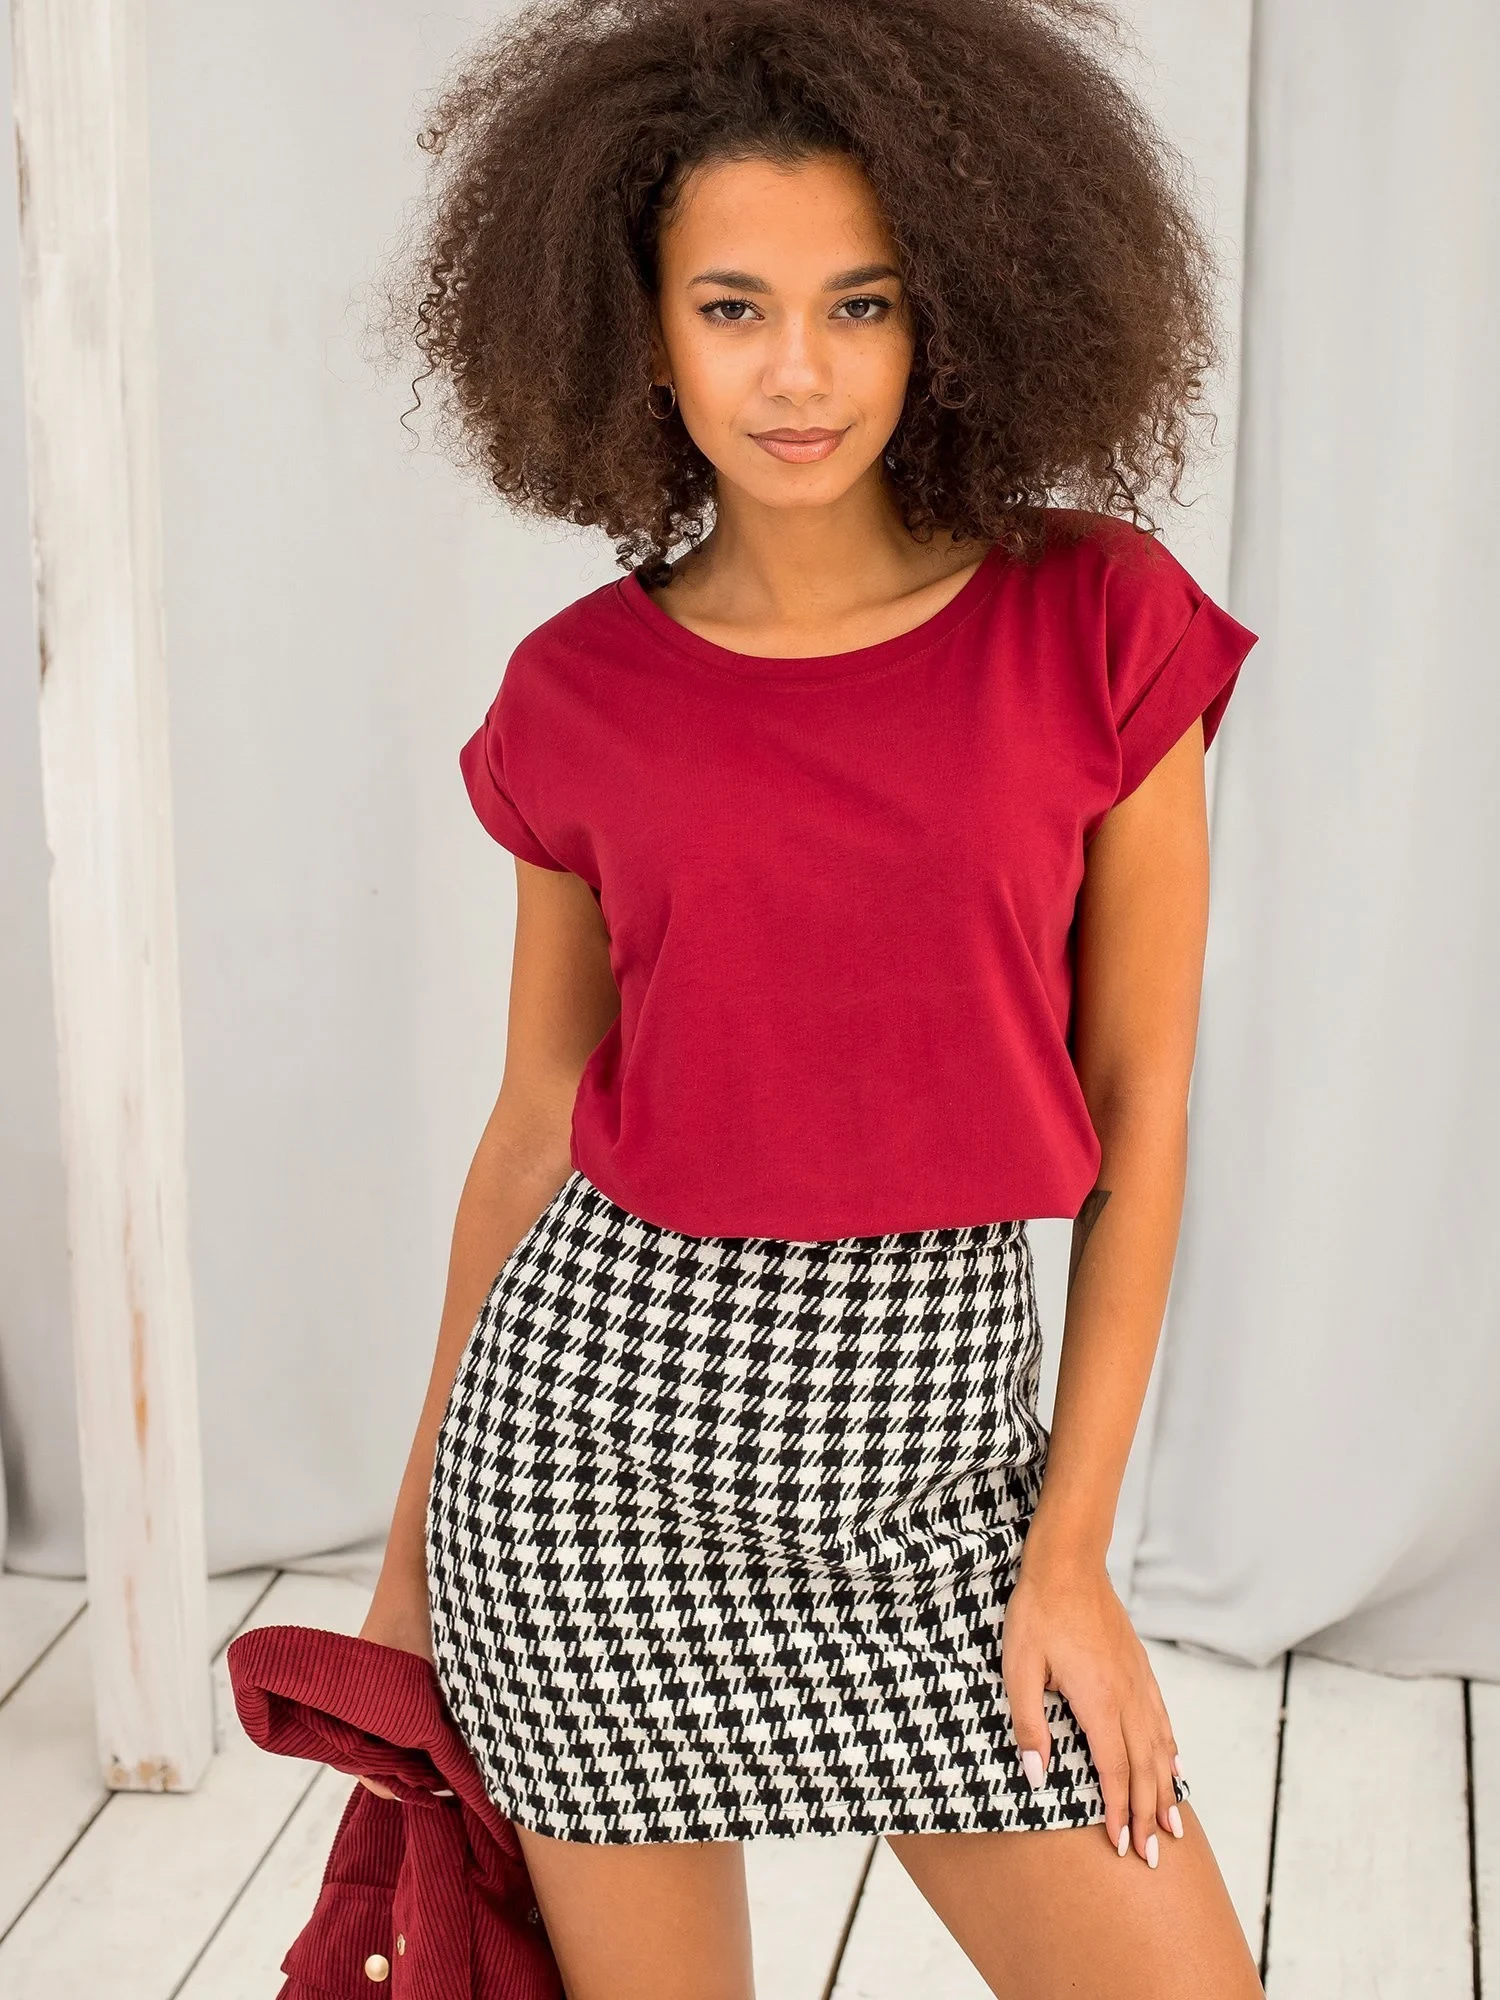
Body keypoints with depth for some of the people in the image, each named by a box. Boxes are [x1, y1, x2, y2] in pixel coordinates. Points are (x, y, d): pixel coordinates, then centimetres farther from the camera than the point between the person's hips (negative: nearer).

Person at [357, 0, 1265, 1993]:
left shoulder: (1098, 621, -5)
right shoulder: (579, 694, -2)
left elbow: (1142, 1101, -2)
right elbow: (538, 1110, 7)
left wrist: (1069, 1546, -3)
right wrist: (417, 1519, 15)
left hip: (937, 1447, 0)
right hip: (603, 1408, 0)